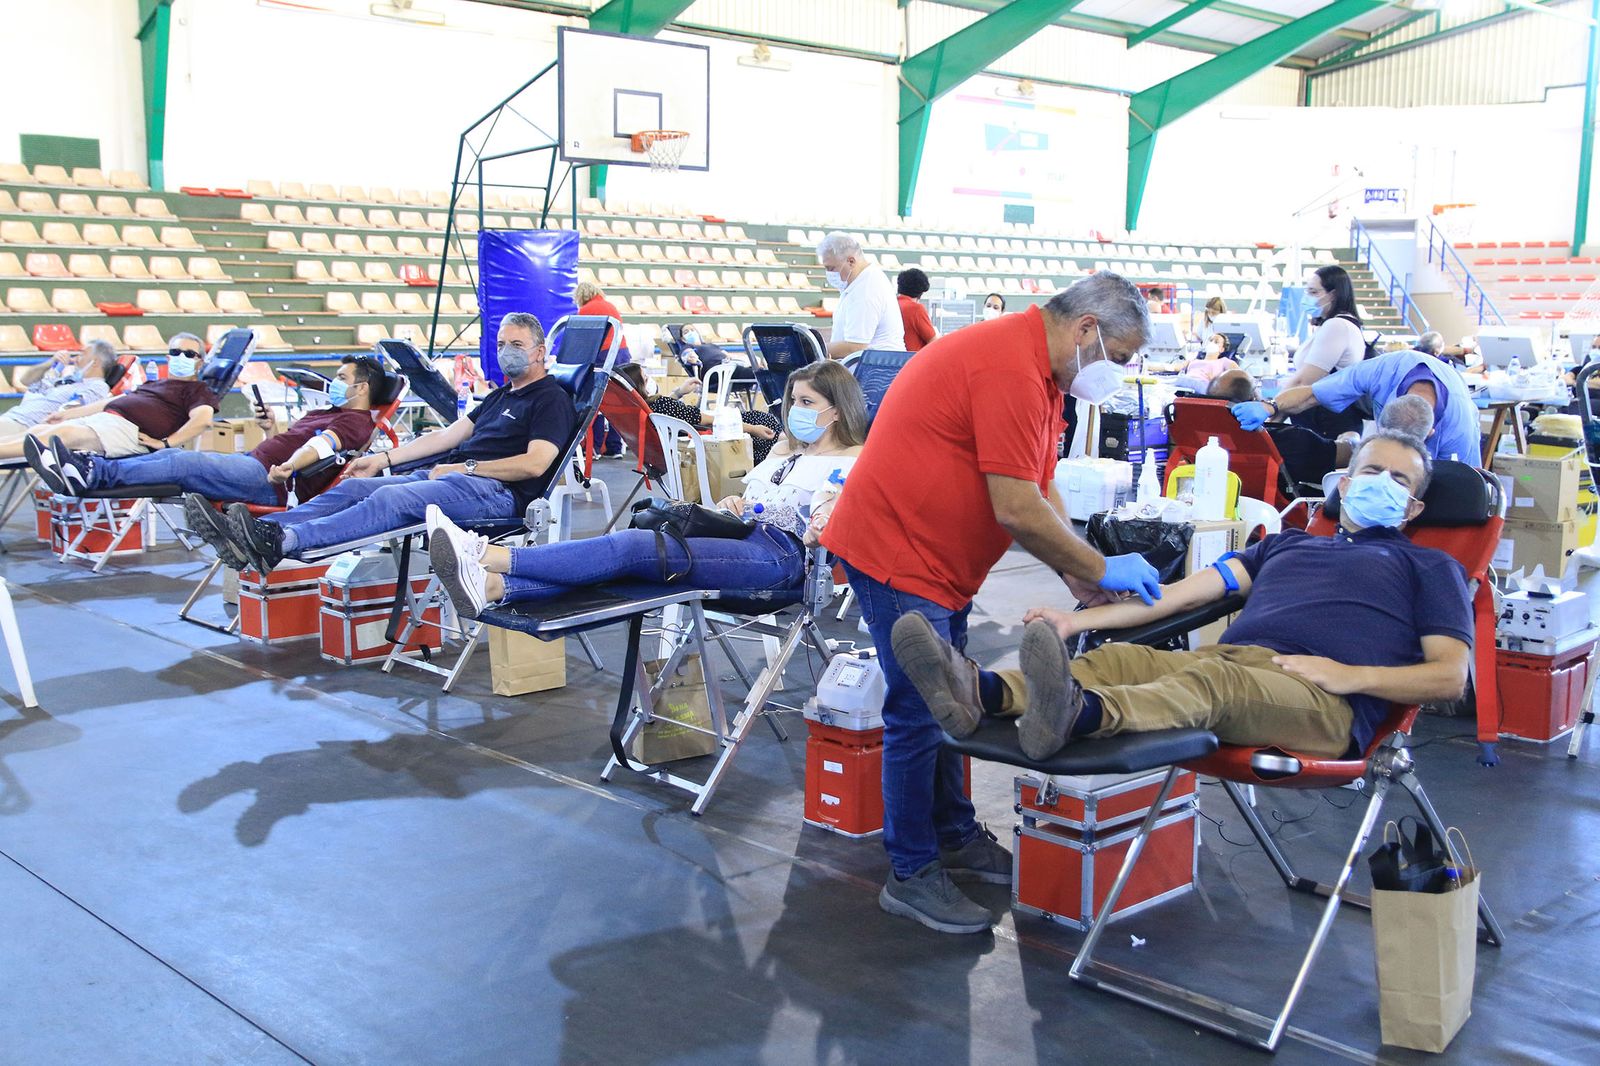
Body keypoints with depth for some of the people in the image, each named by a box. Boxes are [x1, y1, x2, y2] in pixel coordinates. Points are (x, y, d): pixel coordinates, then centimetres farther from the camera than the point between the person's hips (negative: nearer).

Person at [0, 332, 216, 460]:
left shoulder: (197, 390, 7)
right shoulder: (154, 384, 34)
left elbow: (203, 418, -13)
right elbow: (114, 400, 36)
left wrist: (166, 443, -20)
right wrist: (68, 414, 34)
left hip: (129, 430, -9)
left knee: (64, 433, -28)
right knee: (38, 430, -8)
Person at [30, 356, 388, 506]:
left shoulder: (356, 422, -3)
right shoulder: (329, 413, 29)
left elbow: (319, 446, -24)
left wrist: (287, 468, -40)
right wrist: (271, 430, 16)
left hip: (268, 481, -10)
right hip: (252, 461, 10)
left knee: (184, 463, -21)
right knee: (173, 454, -4)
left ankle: (93, 476, -25)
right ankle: (90, 466, -12)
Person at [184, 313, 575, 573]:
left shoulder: (551, 399, 1)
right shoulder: (500, 396, 30)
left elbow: (535, 463, -14)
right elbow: (448, 434, 26)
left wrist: (466, 466, -13)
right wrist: (385, 457, 18)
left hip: (494, 490, -9)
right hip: (448, 475, 9)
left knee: (391, 499, -31)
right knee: (353, 487, -10)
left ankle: (281, 544, -49)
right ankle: (262, 531, -28)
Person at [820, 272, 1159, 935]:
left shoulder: (1038, 374, 11)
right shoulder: (1011, 370, -24)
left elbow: (1041, 490, 10)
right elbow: (1018, 510, -26)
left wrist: (1080, 580, -1)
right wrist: (1098, 569, -14)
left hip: (937, 560, 11)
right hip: (898, 555, -11)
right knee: (920, 716, -4)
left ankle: (954, 838, 33)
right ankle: (912, 876, 8)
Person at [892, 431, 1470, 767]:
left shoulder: (1428, 566, 25)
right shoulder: (1288, 543, 35)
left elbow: (1450, 675, 11)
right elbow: (1188, 591, 22)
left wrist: (1352, 676, -8)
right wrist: (1080, 619, 9)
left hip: (1321, 699, -5)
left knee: (1215, 680, -37)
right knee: (1118, 657, -24)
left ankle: (1080, 714, -67)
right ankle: (982, 693, -51)